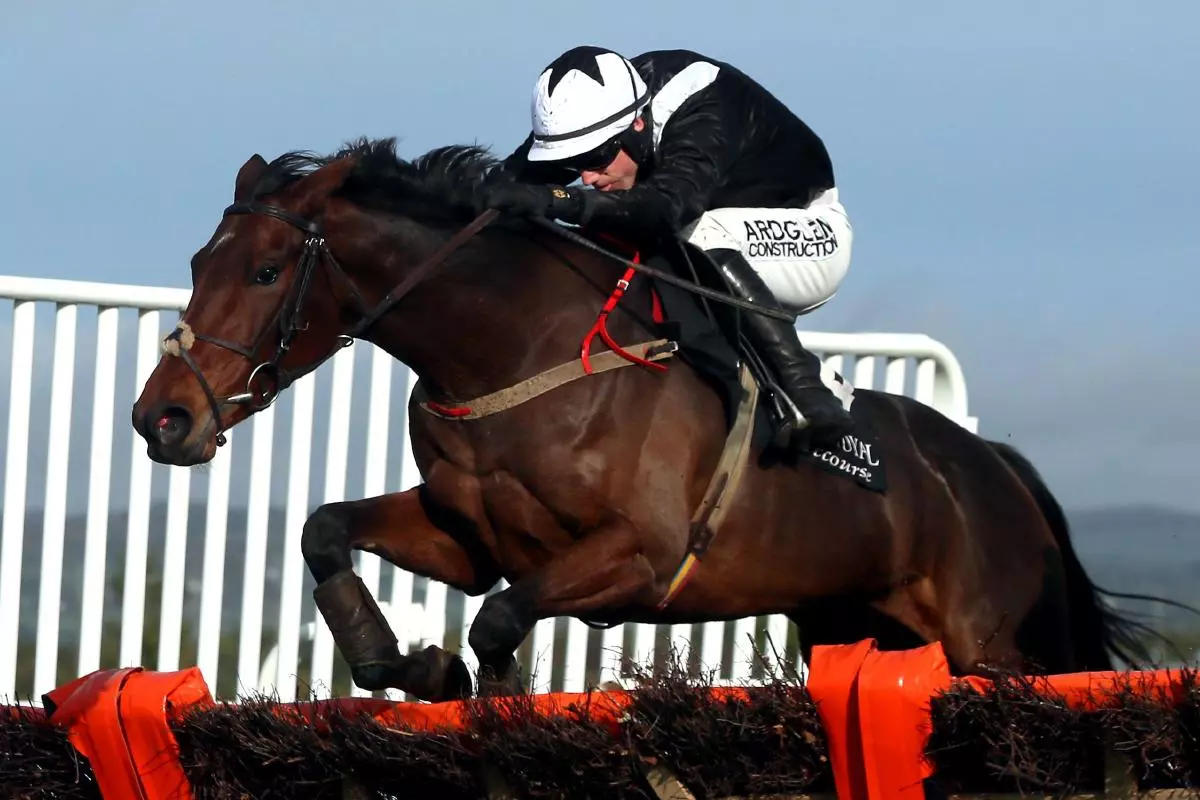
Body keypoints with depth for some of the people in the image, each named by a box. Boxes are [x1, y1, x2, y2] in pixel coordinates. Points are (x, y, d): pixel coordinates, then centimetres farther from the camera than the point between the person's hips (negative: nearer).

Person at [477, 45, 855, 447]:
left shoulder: (705, 113, -36)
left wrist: (566, 202, -67)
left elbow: (669, 204, -53)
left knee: (705, 236, -38)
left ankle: (804, 387, -32)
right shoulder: (591, 111, -17)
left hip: (809, 234, -7)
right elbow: (513, 177, -23)